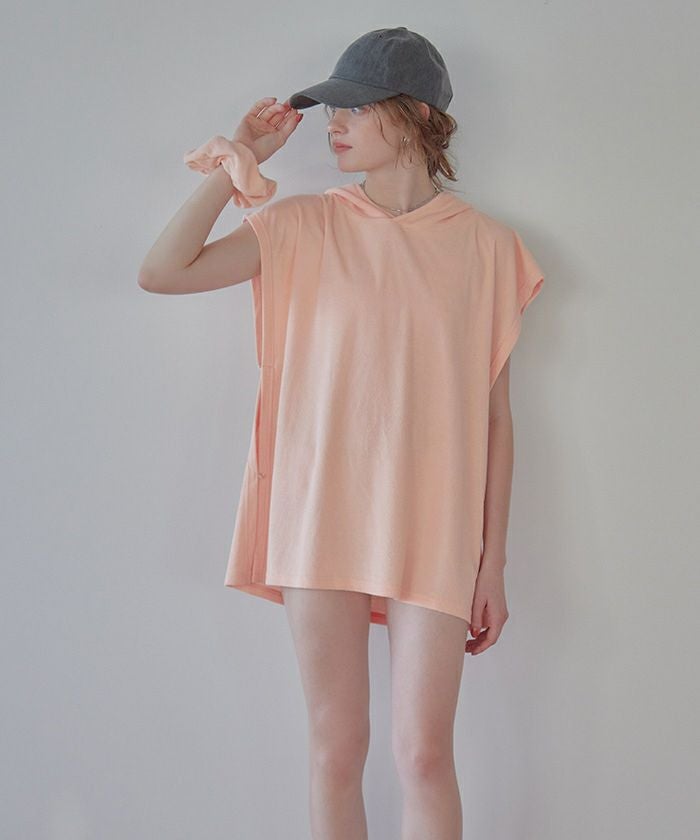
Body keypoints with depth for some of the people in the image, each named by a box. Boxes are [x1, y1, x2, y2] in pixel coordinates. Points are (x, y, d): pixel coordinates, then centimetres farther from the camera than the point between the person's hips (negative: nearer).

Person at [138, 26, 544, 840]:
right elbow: (161, 272, -6)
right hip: (322, 523, 1)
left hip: (431, 531, -1)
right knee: (335, 748, 9)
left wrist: (493, 565, 3)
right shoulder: (306, 226, 3)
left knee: (423, 752, 0)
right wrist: (233, 168, -9)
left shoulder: (484, 246, 1)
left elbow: (495, 417, 3)